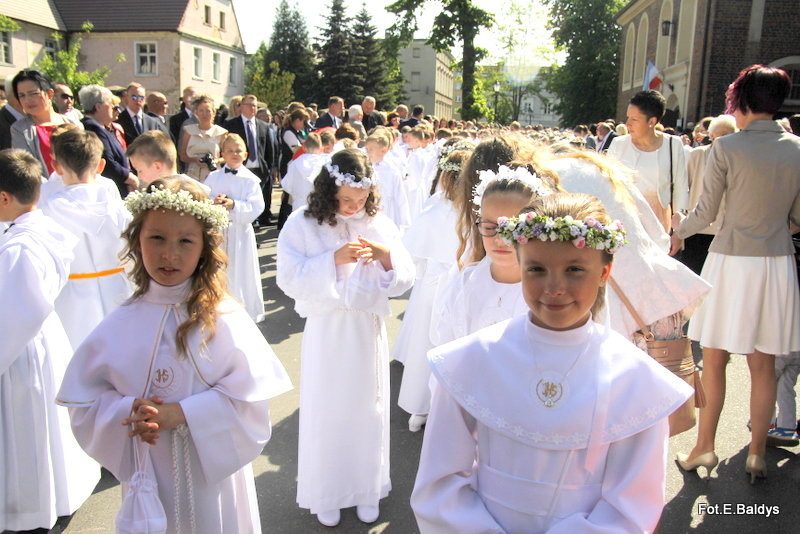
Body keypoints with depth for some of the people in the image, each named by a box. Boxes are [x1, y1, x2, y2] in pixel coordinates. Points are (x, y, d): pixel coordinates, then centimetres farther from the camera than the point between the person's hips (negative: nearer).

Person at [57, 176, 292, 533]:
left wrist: (180, 413, -22)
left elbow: (249, 396, -15)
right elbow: (83, 401, -1)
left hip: (213, 471, -2)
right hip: (146, 475, 2)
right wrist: (127, 413, -19)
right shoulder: (119, 326, -5)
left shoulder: (223, 319, -13)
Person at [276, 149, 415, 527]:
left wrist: (386, 255, -21)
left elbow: (403, 281, -1)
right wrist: (334, 259, -23)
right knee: (326, 412, 9)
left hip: (367, 330, 2)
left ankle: (366, 490, 34)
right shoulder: (302, 224, -6)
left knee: (366, 409, 13)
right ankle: (326, 494, 30)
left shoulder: (379, 224, -1)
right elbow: (289, 279, -13)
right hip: (325, 330, -1)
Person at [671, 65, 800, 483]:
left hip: (732, 262, -4)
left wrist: (679, 230, 12)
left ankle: (704, 447, 18)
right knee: (763, 365, 12)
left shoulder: (726, 147, -10)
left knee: (714, 362, 9)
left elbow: (705, 214, -7)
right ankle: (757, 454, 22)